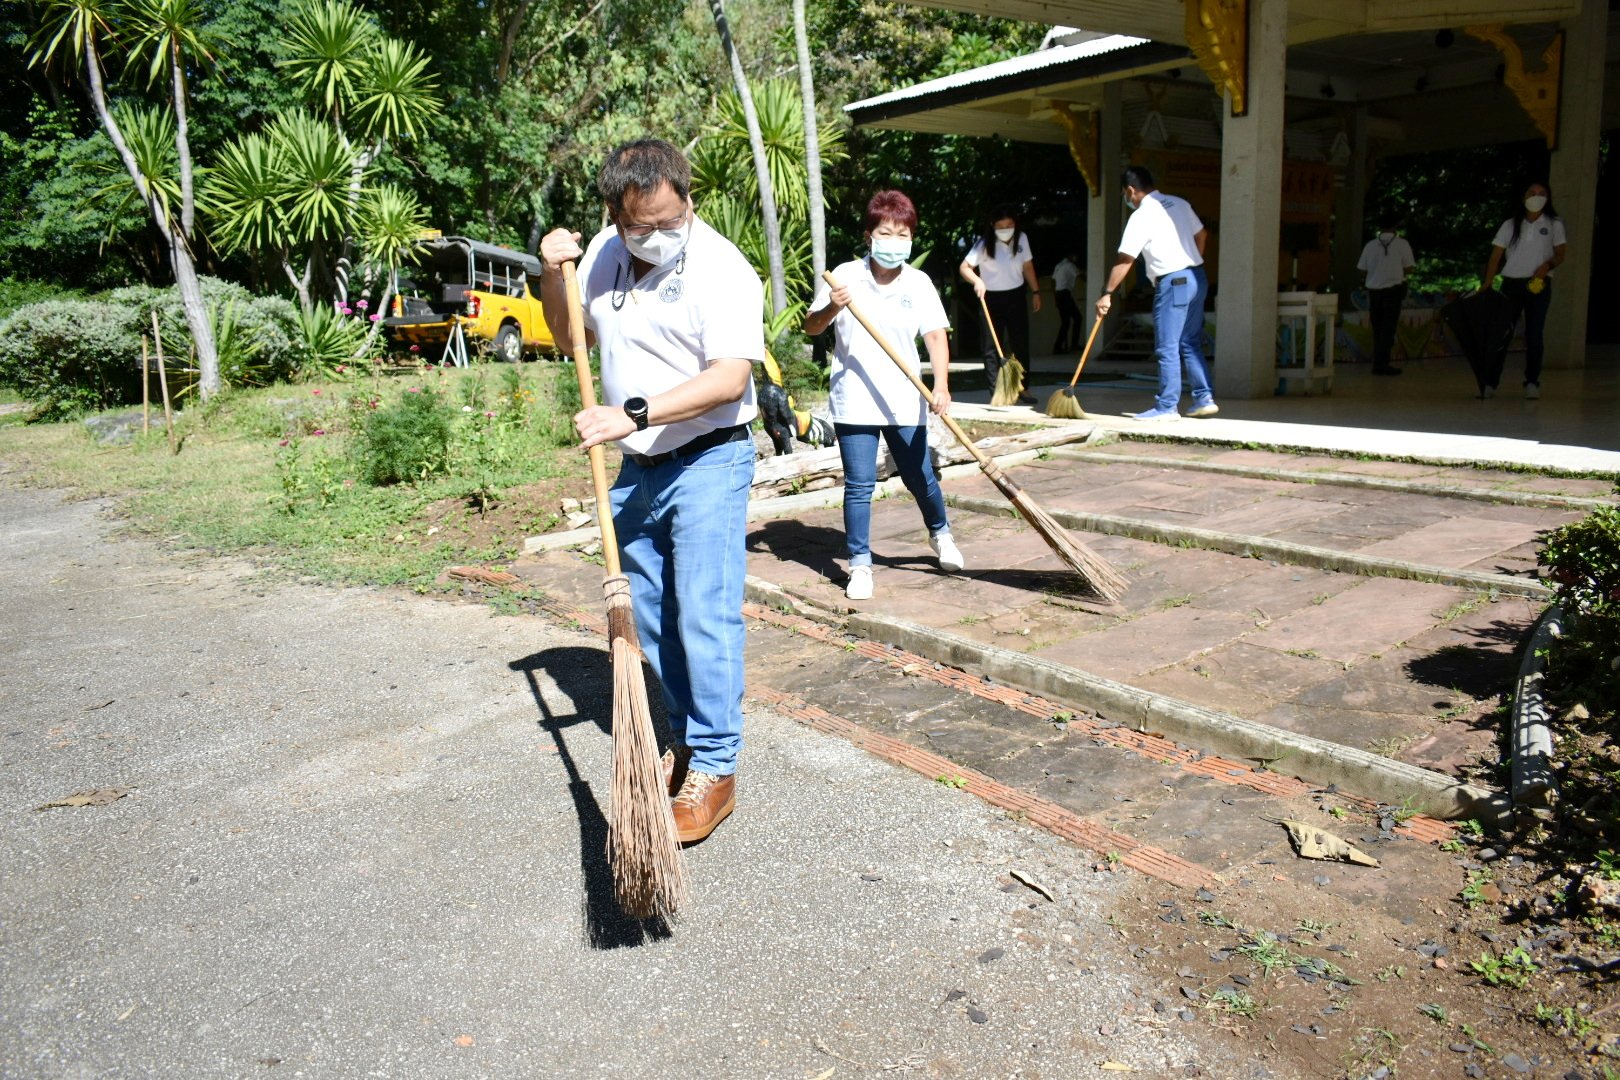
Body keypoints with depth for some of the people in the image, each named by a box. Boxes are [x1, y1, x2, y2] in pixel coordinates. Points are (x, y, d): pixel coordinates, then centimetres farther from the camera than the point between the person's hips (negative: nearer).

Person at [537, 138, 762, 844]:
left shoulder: (721, 269, -14)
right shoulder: (604, 253, 8)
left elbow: (730, 377, -25)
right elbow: (571, 338, 22)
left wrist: (633, 412, -33)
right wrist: (552, 277, 3)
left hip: (708, 461, -7)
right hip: (637, 467, 7)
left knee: (705, 616, -10)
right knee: (653, 620, 12)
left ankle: (714, 768, 1)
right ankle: (688, 742, 27)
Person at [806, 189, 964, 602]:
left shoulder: (918, 283, -1)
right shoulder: (845, 276, -3)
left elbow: (936, 336, -8)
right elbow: (810, 327, -1)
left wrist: (941, 385, -22)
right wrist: (832, 308, -22)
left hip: (905, 402, 1)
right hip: (854, 401, -1)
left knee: (920, 478, 12)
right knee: (859, 486, 1)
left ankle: (940, 534, 40)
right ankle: (860, 564, 13)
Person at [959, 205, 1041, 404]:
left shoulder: (1021, 239, -1)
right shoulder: (984, 244, -13)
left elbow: (1027, 266, 10)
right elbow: (964, 267, -16)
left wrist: (1035, 292, 12)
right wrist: (977, 280, -35)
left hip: (1016, 297, 4)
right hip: (991, 298, -3)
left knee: (1021, 343, 5)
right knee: (992, 346, -2)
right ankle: (995, 390, 4)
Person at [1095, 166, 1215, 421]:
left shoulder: (1141, 216, -11)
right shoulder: (1179, 203, 12)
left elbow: (1124, 260, -12)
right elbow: (1201, 234, 21)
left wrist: (1107, 294, -8)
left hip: (1173, 283, -8)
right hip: (1197, 278, 8)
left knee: (1167, 348, -4)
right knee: (1191, 344, 14)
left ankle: (1167, 407, -2)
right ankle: (1204, 399, 13)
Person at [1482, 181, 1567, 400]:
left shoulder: (1554, 224, 7)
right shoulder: (1511, 225, 8)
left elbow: (1560, 253, 5)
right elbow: (1496, 255, 2)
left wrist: (1548, 264, -17)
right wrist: (1488, 282, -10)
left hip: (1539, 285, 0)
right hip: (1511, 284, 0)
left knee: (1534, 336, 0)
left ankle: (1532, 382, 4)